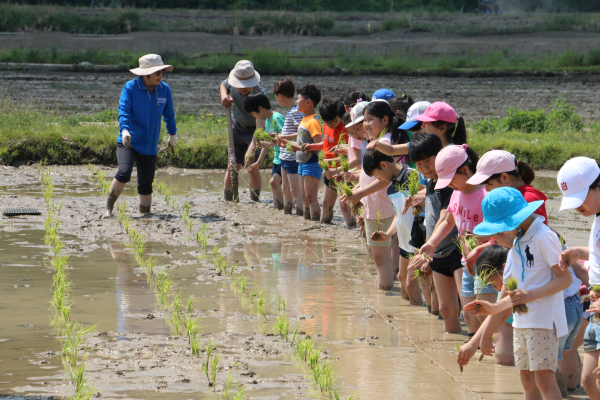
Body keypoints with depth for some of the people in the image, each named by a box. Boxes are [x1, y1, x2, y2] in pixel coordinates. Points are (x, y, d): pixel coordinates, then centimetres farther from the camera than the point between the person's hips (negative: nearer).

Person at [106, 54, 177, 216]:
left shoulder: (165, 90, 4)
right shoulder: (130, 87, -7)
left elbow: (169, 115, 19)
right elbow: (124, 111, -14)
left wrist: (173, 134, 29)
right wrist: (124, 130, -31)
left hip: (149, 146, 4)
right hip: (128, 142, -4)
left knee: (146, 184, 5)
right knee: (124, 173, -23)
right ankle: (109, 207, -6)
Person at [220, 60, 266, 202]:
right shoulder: (232, 83, -18)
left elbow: (260, 125, -44)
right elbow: (223, 85, 11)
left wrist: (252, 149, -56)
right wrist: (224, 96, -13)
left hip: (254, 132, -4)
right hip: (237, 128, 4)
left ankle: (255, 198, 7)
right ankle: (227, 198, 10)